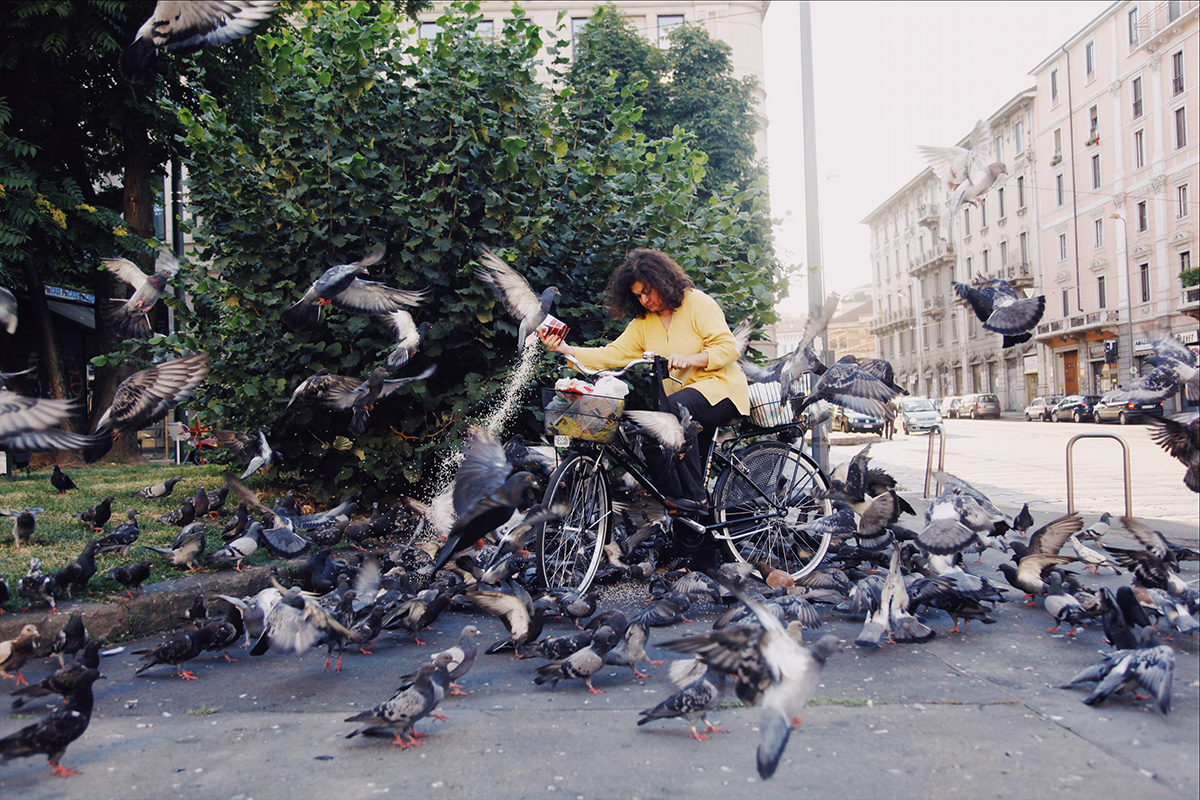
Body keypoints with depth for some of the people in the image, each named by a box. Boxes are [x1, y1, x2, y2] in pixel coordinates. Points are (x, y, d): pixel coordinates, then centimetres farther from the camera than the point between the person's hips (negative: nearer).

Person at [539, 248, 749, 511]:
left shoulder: (697, 302, -4)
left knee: (675, 407, -34)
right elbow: (610, 355, 0)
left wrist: (688, 359, -27)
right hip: (681, 395, 6)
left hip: (720, 386, -6)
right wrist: (566, 349, -14)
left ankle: (694, 495, -26)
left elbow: (728, 347, -11)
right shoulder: (642, 324, 12)